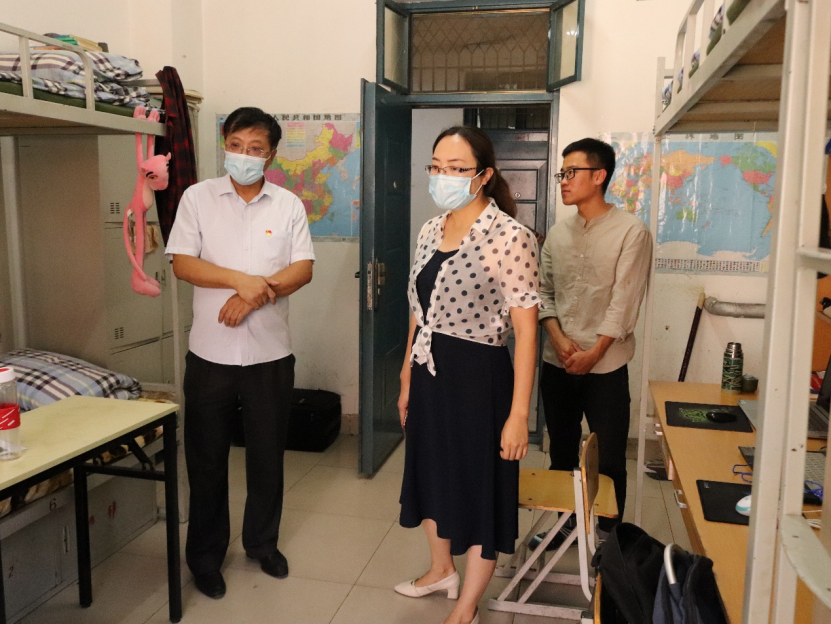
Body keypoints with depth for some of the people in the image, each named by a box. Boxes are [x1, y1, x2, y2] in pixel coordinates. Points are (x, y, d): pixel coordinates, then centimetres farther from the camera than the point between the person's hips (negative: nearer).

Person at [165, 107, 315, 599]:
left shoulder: (289, 205, 3)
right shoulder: (198, 198, 0)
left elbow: (303, 269, -6)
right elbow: (182, 264, -8)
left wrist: (255, 295, -19)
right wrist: (241, 279, -21)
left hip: (271, 353, 1)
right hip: (210, 354, -1)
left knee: (268, 454, 13)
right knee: (206, 458, 10)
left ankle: (263, 542, 34)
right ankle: (205, 555, 28)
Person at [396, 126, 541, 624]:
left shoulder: (510, 236, -17)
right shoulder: (431, 231, 5)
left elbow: (525, 329, -18)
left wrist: (519, 413, -20)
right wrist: (407, 379, 16)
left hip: (478, 377, -7)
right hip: (429, 374, 7)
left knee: (480, 488, 9)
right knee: (432, 475, 22)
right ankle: (442, 569, 48)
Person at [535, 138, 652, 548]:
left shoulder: (631, 232, -7)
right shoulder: (558, 233, 7)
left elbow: (625, 301, -11)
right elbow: (543, 291, 7)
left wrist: (593, 352, -14)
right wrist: (558, 338, -8)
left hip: (606, 365, -4)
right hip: (557, 363, 5)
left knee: (609, 460, 5)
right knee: (561, 452, 16)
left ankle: (608, 533, 25)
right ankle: (565, 522, 34)